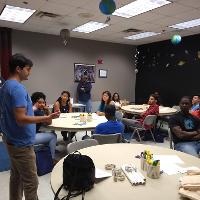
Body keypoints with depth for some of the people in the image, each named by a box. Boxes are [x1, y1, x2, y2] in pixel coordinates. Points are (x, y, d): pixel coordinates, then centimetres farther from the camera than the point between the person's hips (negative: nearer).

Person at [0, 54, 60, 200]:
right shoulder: (17, 88, -22)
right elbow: (21, 119, -27)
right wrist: (46, 118, -29)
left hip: (12, 140, 10)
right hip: (22, 143, -10)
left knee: (16, 177, 20)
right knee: (31, 182, 2)